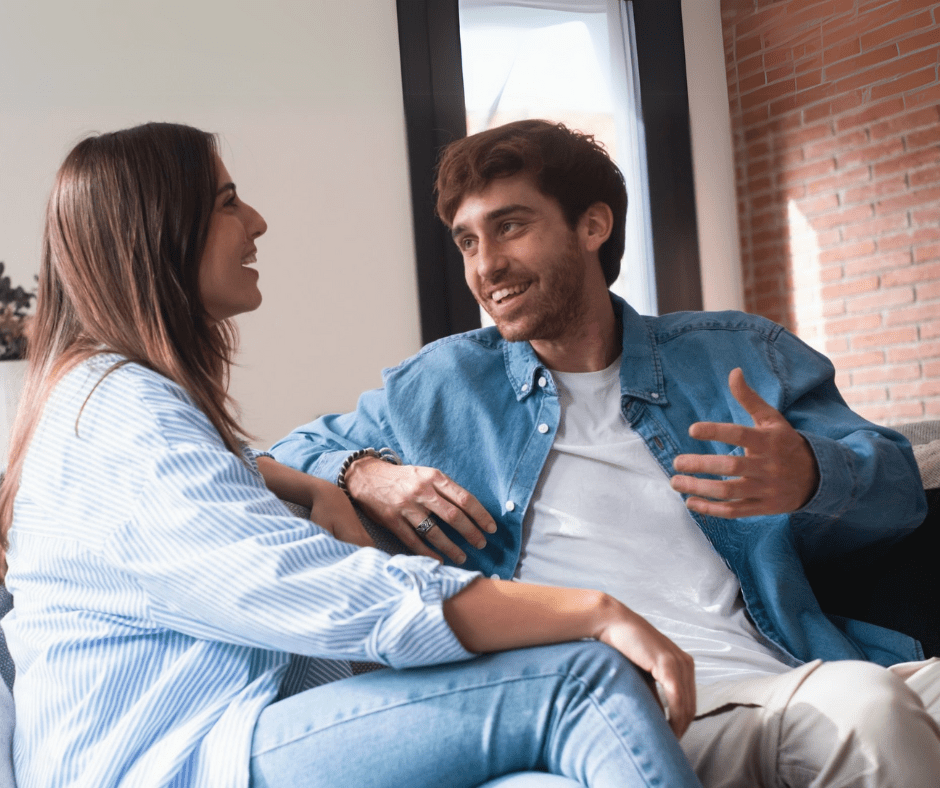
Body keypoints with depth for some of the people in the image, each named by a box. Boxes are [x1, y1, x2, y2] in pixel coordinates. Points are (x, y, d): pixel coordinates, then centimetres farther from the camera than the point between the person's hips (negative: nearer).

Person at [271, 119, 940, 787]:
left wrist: (811, 475, -13)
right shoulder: (439, 386, 16)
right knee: (865, 704, -32)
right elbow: (288, 457, 23)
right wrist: (361, 476, -1)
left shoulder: (737, 358, 16)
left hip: (802, 675, 4)